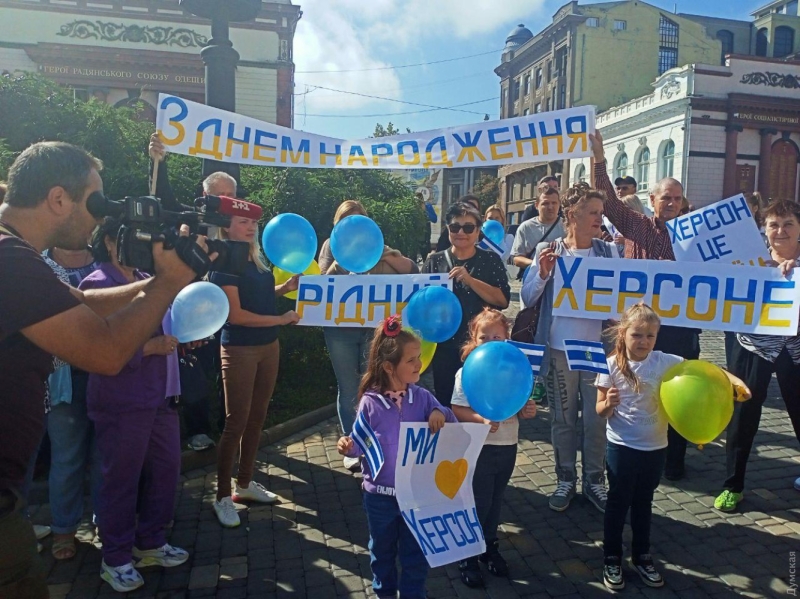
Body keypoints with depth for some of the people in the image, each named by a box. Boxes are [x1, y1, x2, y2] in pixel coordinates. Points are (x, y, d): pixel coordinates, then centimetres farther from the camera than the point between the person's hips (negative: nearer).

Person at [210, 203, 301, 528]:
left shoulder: (257, 260, 9)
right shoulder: (223, 264, -13)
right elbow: (235, 314, -19)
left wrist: (288, 286, 4)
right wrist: (281, 319, -17)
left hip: (269, 346, 8)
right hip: (239, 350, -7)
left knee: (257, 417, 13)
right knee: (236, 421, -3)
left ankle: (245, 483, 28)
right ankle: (223, 497, 9)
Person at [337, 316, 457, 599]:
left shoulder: (422, 397, -9)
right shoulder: (370, 403, -16)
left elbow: (452, 426, -4)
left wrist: (440, 413, -24)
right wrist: (348, 446, -31)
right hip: (380, 494, -1)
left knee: (415, 551, 16)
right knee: (382, 549, 21)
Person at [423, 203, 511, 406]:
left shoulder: (491, 260, 3)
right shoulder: (434, 261, 6)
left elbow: (503, 300, -8)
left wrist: (470, 280, -18)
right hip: (444, 346, 1)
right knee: (444, 402, 10)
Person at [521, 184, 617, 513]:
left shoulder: (609, 251, 2)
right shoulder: (547, 250, -2)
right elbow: (527, 298, -2)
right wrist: (543, 273, -19)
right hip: (559, 350, -1)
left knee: (597, 419, 8)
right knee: (562, 419, 11)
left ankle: (594, 481, 26)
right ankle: (566, 479, 27)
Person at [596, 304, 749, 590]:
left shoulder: (665, 362, -7)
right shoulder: (612, 365, -13)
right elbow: (600, 410, -7)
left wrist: (733, 379, -30)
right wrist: (609, 404, -30)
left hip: (655, 447, 3)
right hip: (621, 446, -3)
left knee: (643, 503, 20)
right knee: (618, 502, 10)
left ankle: (642, 556, 38)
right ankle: (611, 558, 27)